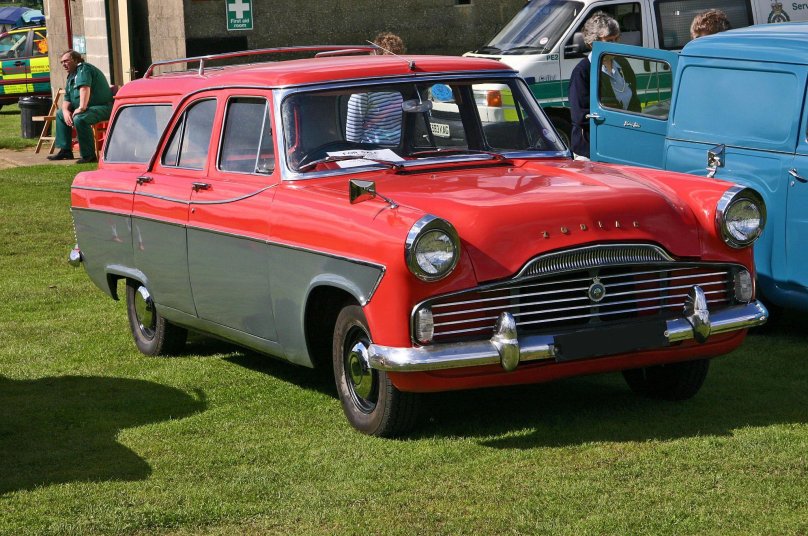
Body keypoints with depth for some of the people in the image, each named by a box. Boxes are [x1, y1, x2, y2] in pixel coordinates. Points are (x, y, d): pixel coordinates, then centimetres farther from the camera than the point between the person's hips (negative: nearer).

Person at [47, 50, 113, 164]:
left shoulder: (84, 69, -13)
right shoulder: (71, 76, 18)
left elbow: (85, 88, -31)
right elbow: (67, 99, 19)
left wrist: (82, 108, -40)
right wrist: (66, 111, -3)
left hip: (103, 107, -11)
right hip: (87, 108, 11)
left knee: (80, 118, -37)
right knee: (60, 114, 20)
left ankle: (89, 155, -29)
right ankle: (65, 150, 17)